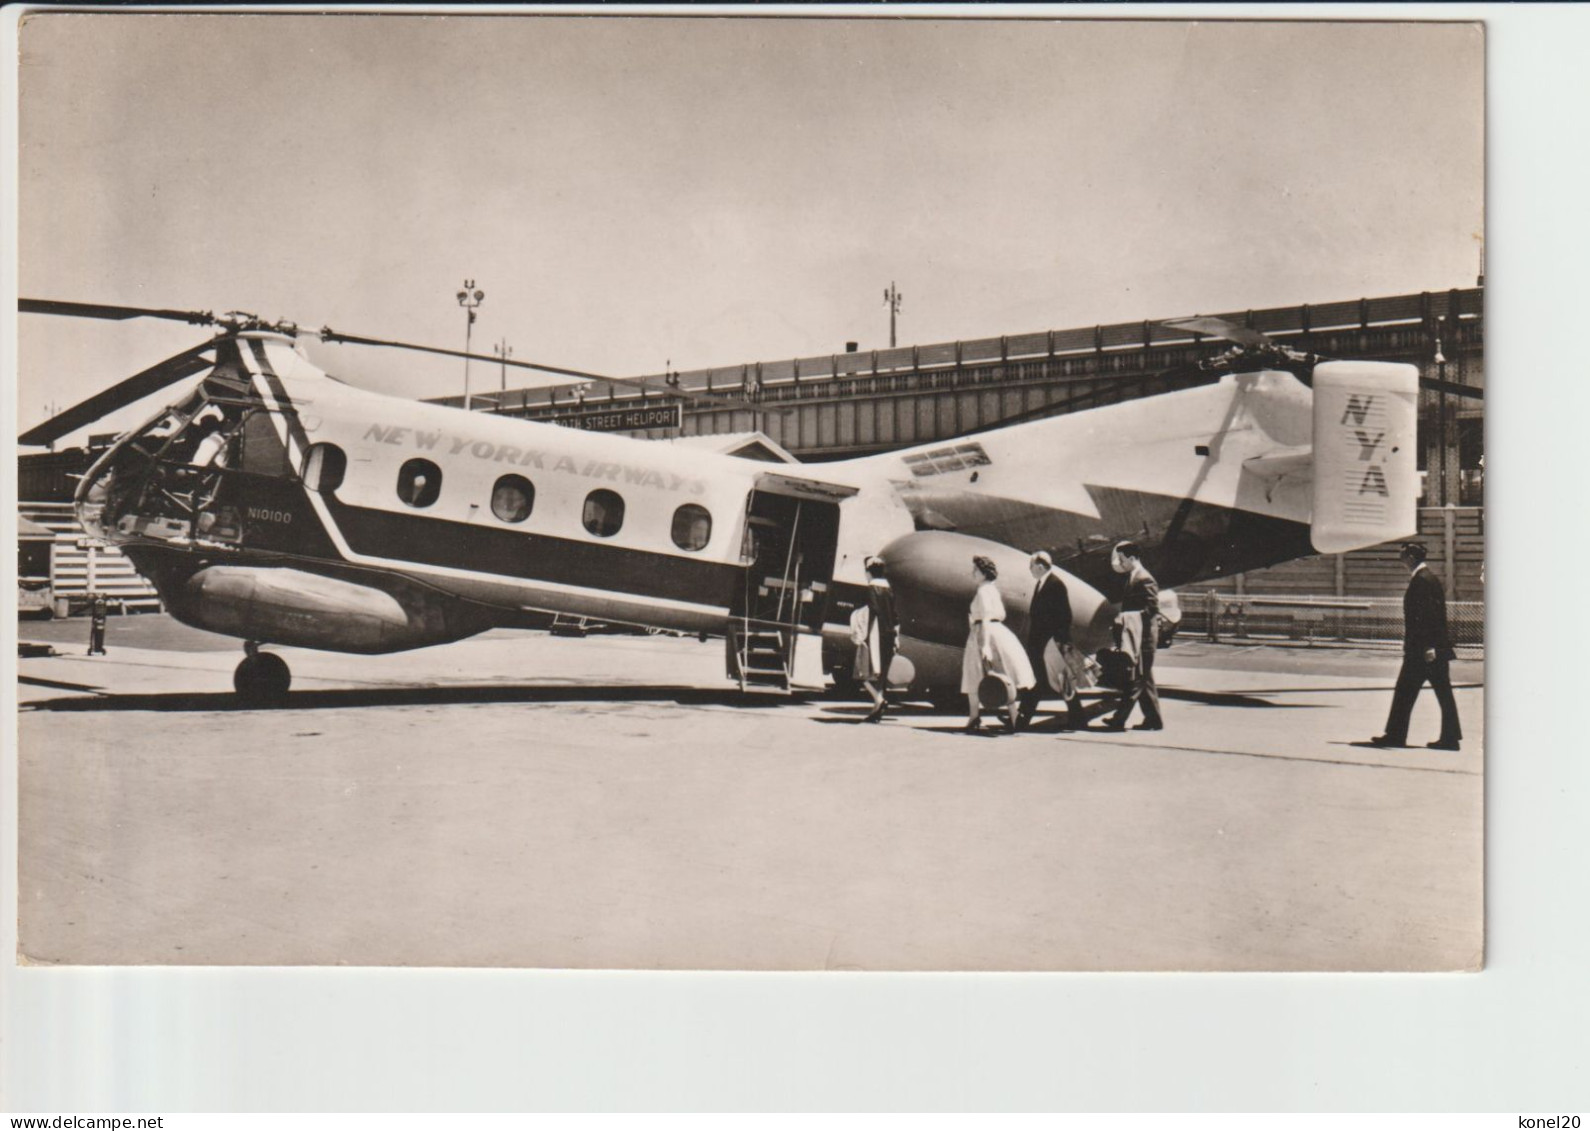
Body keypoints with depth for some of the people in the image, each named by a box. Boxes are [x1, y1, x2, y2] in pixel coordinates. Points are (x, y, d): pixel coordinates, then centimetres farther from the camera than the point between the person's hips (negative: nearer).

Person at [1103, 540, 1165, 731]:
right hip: (1135, 638, 10)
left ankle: (1119, 719, -10)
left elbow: (1152, 608, -20)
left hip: (1142, 638, -10)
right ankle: (1153, 719, 15)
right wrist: (1122, 618, 5)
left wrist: (1126, 617, -20)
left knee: (1136, 679, -7)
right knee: (1144, 680, 11)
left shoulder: (1145, 580, -13)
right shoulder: (1132, 579, 17)